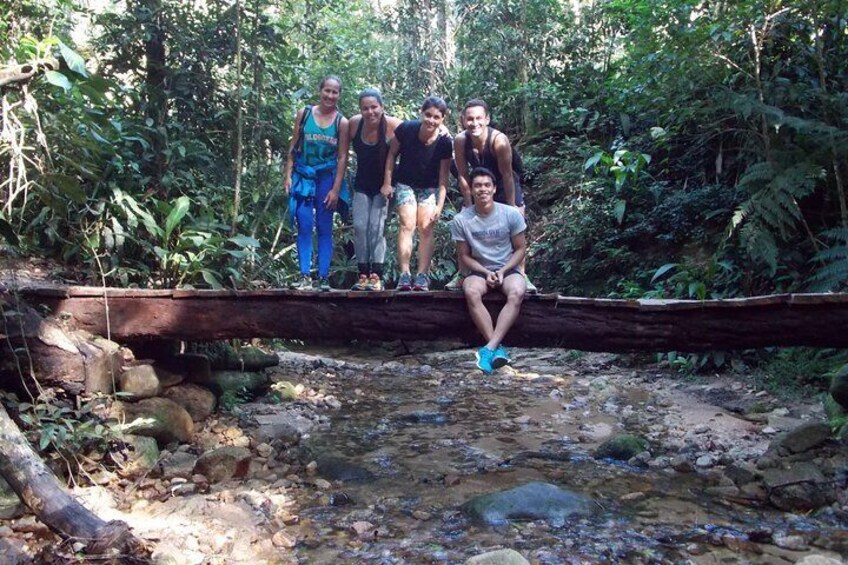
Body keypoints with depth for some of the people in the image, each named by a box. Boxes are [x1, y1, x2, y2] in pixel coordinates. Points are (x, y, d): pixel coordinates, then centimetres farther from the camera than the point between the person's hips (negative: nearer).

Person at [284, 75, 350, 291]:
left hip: (327, 178, -1)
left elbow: (342, 157, -2)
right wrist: (288, 175, 0)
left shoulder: (342, 122, 0)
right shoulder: (304, 114, 4)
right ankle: (304, 276, -1)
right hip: (303, 176, 1)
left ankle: (323, 277, 6)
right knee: (304, 227, -3)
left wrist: (336, 189, -7)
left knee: (324, 229, 3)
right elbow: (293, 148, 7)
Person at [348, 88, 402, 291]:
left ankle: (376, 276, -9)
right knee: (359, 226, -3)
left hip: (383, 185, -4)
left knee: (377, 226, -12)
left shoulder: (393, 125, -20)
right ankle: (363, 274, 3)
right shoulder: (354, 123, -10)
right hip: (362, 185, 4)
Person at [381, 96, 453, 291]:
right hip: (405, 183, 0)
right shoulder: (406, 129, -20)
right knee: (407, 225, -13)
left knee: (426, 228, -8)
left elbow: (443, 177, -14)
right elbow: (392, 154, -3)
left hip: (430, 188, 0)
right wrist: (387, 182, -4)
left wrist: (439, 205, -19)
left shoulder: (445, 142, -20)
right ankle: (404, 274, -15)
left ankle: (422, 276, -7)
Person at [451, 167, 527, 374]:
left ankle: (489, 348, -39)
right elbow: (464, 256, 0)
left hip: (508, 269, 0)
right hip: (479, 270, 0)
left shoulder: (511, 214, -7)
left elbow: (520, 249, 0)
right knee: (471, 293, -34)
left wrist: (502, 271, -14)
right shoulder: (461, 220, -7)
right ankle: (498, 348, -34)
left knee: (517, 293, -33)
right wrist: (486, 272, -15)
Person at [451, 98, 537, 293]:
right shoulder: (460, 140, -22)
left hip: (505, 186, -3)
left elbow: (507, 175, -25)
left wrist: (511, 207, -21)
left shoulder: (499, 140, -32)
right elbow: (463, 174, -14)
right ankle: (462, 275, 9)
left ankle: (522, 275, 1)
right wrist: (469, 205, -13)